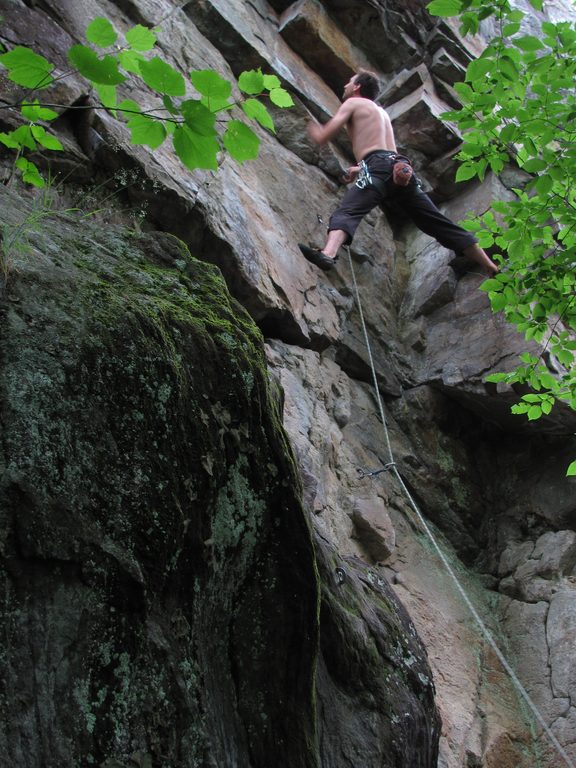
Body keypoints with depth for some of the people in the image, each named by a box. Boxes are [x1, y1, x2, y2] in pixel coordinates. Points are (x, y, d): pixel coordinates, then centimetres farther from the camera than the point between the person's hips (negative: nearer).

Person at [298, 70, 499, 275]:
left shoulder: (353, 103, 14)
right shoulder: (380, 111, 36)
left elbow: (322, 138, 7)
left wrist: (314, 130, 28)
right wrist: (360, 168, 42)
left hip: (379, 166, -7)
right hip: (401, 169, 7)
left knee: (346, 212, -25)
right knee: (439, 223, 11)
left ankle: (328, 254, -56)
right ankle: (490, 266, 13)